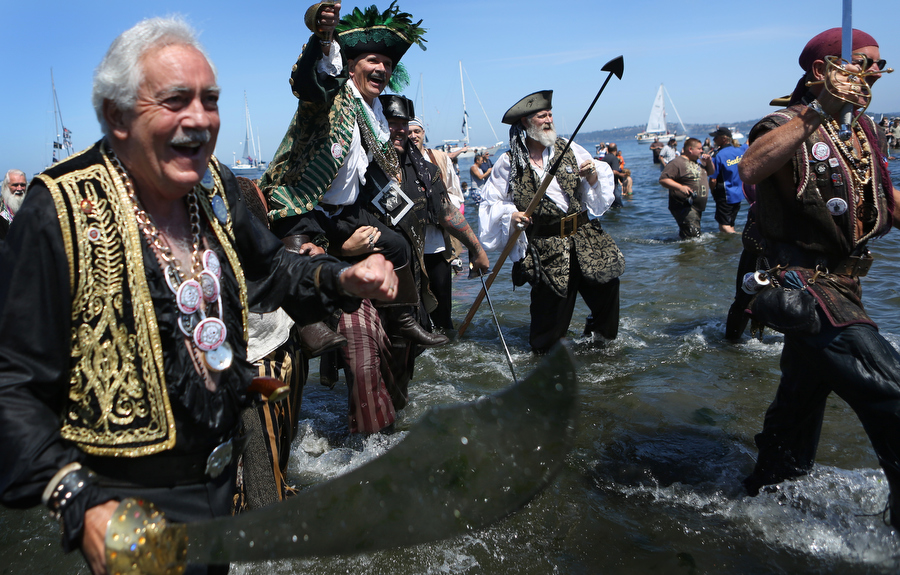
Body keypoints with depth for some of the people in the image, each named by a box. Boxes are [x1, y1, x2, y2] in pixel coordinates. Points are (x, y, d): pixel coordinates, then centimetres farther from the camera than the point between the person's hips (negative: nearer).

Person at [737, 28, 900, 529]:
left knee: (803, 397, 20)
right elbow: (751, 170, -36)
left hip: (842, 285, 9)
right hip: (805, 283, -9)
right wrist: (817, 112, -37)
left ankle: (763, 489, 37)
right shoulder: (790, 124, -13)